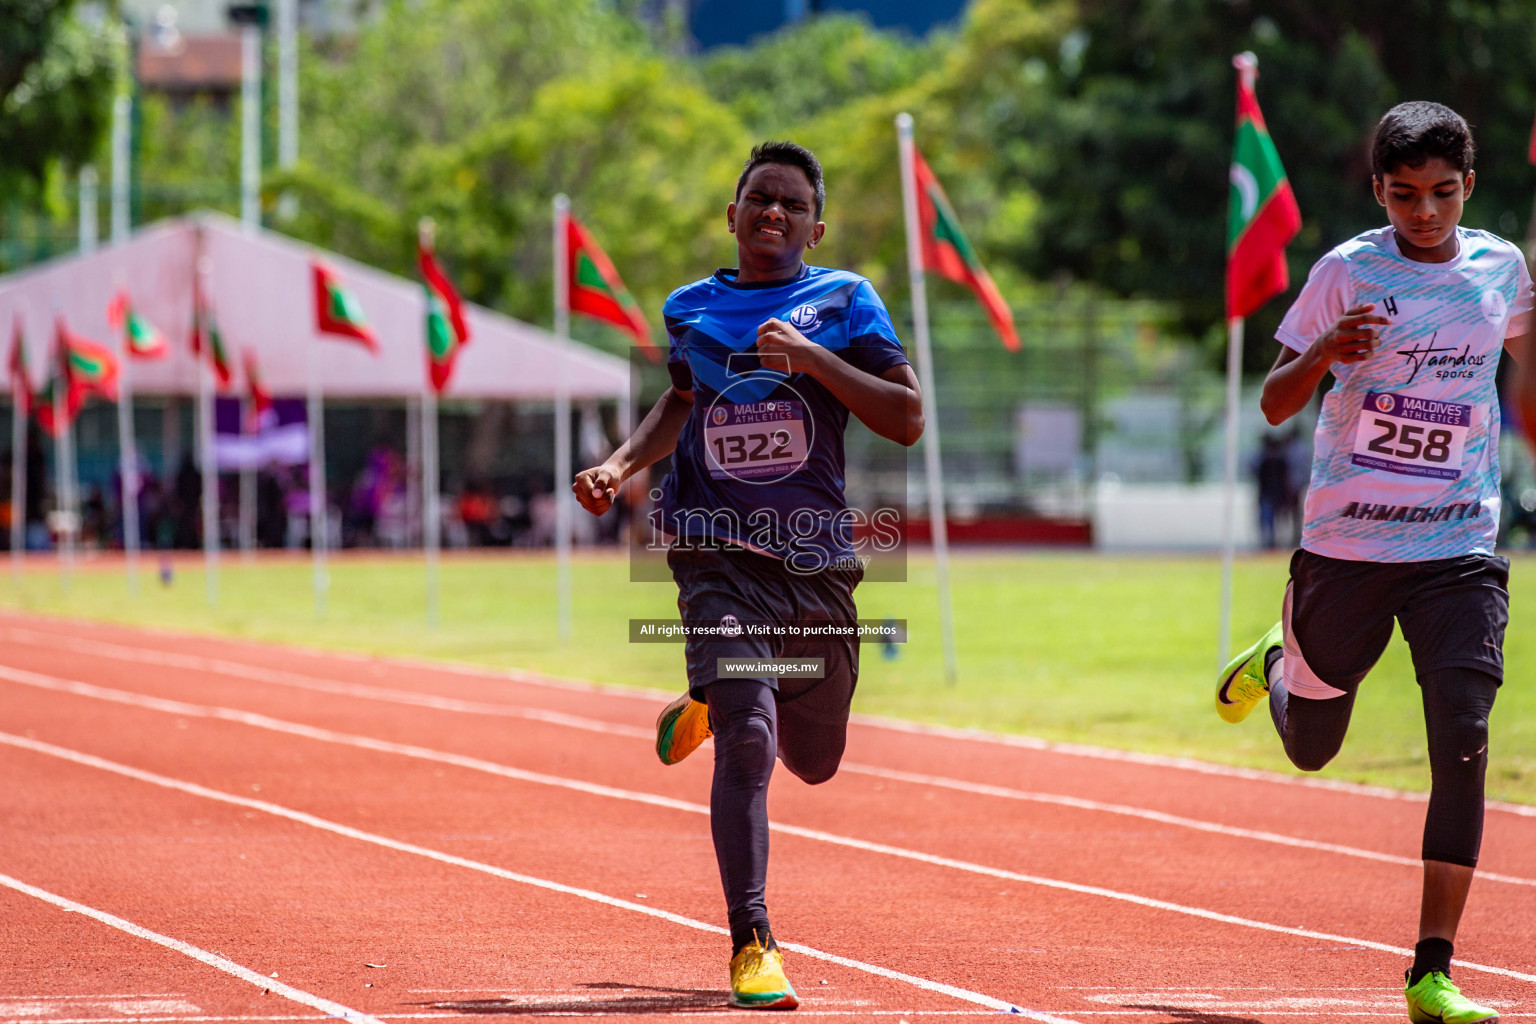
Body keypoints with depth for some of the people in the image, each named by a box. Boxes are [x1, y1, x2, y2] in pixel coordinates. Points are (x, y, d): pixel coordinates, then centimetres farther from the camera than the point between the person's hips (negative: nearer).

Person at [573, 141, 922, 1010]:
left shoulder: (844, 301, 2)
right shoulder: (691, 309, 9)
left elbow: (908, 419, -5)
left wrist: (814, 358, -15)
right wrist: (624, 464, 12)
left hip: (817, 566, 1)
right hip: (719, 560, -1)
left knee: (813, 763, 15)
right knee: (746, 742, -21)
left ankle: (712, 704, 48)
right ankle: (752, 945, -16)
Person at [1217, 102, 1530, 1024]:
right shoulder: (1348, 272, -7)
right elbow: (1275, 405, -8)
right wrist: (1325, 352, -26)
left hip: (1461, 551, 1)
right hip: (1347, 547, -1)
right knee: (1309, 747, 15)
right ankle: (1276, 660, 52)